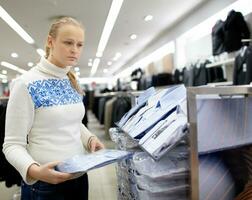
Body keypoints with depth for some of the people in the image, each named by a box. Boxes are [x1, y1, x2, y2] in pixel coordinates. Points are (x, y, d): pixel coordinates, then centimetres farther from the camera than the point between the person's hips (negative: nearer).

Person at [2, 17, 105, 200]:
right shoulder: (26, 84, -15)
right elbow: (13, 144, -14)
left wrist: (90, 138, -4)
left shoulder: (72, 82, 4)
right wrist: (34, 170, -31)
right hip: (45, 183, -6)